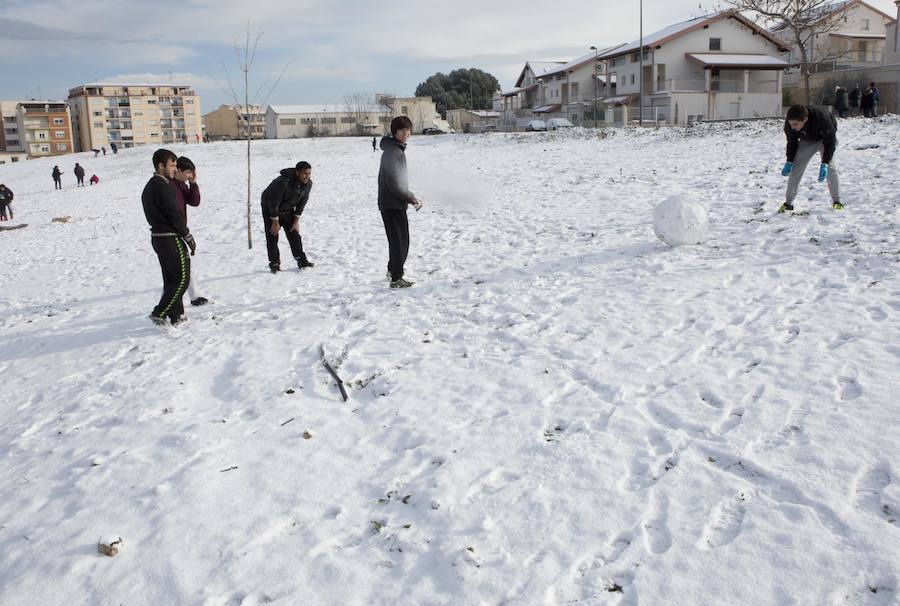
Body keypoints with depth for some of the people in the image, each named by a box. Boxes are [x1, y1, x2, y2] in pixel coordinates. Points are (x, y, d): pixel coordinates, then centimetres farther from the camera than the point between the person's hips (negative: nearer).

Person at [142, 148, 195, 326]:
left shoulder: (149, 186, 15)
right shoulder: (163, 186, -16)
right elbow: (175, 214, -18)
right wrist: (189, 237, -10)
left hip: (157, 237, 10)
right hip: (171, 238, -10)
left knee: (171, 278, 14)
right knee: (182, 279, -4)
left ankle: (176, 315, 19)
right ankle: (159, 313, -4)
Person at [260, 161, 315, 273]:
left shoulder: (308, 184, -16)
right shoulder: (283, 182, -36)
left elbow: (302, 202, -5)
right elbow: (273, 202, -28)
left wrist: (296, 221, -5)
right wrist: (275, 222, -22)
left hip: (288, 210, 5)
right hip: (270, 208, -5)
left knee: (294, 234, 2)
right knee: (272, 236, -6)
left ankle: (302, 261, 8)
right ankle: (274, 264, 1)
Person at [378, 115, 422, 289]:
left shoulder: (398, 149, 13)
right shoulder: (391, 152, -19)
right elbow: (394, 184, -23)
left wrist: (409, 197, 15)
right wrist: (411, 198, -13)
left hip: (396, 203, 10)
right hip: (392, 204, -10)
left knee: (400, 240, 21)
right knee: (399, 241, -5)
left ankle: (393, 270, 37)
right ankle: (396, 279, 1)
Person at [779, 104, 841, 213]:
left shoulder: (822, 118, -41)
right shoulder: (789, 124, -30)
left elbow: (829, 142, -32)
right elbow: (792, 142, -9)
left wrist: (824, 164, -38)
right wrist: (789, 161, -15)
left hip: (825, 138, -3)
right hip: (807, 141, 3)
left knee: (830, 166, -18)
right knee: (796, 167, -8)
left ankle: (837, 201, -7)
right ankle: (788, 203, -4)